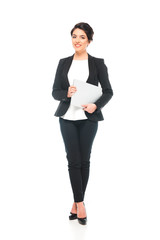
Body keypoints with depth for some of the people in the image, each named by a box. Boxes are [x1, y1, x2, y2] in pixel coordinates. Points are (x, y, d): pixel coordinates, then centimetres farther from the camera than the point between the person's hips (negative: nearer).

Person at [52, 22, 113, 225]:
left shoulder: (97, 63, 2)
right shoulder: (63, 63, 7)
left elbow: (108, 91, 0)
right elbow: (55, 91, 6)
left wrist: (96, 105, -18)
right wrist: (67, 93, -16)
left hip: (89, 119, -1)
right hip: (67, 118, 1)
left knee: (84, 160, 6)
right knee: (73, 160, -2)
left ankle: (77, 202, 19)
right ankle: (80, 203, 6)